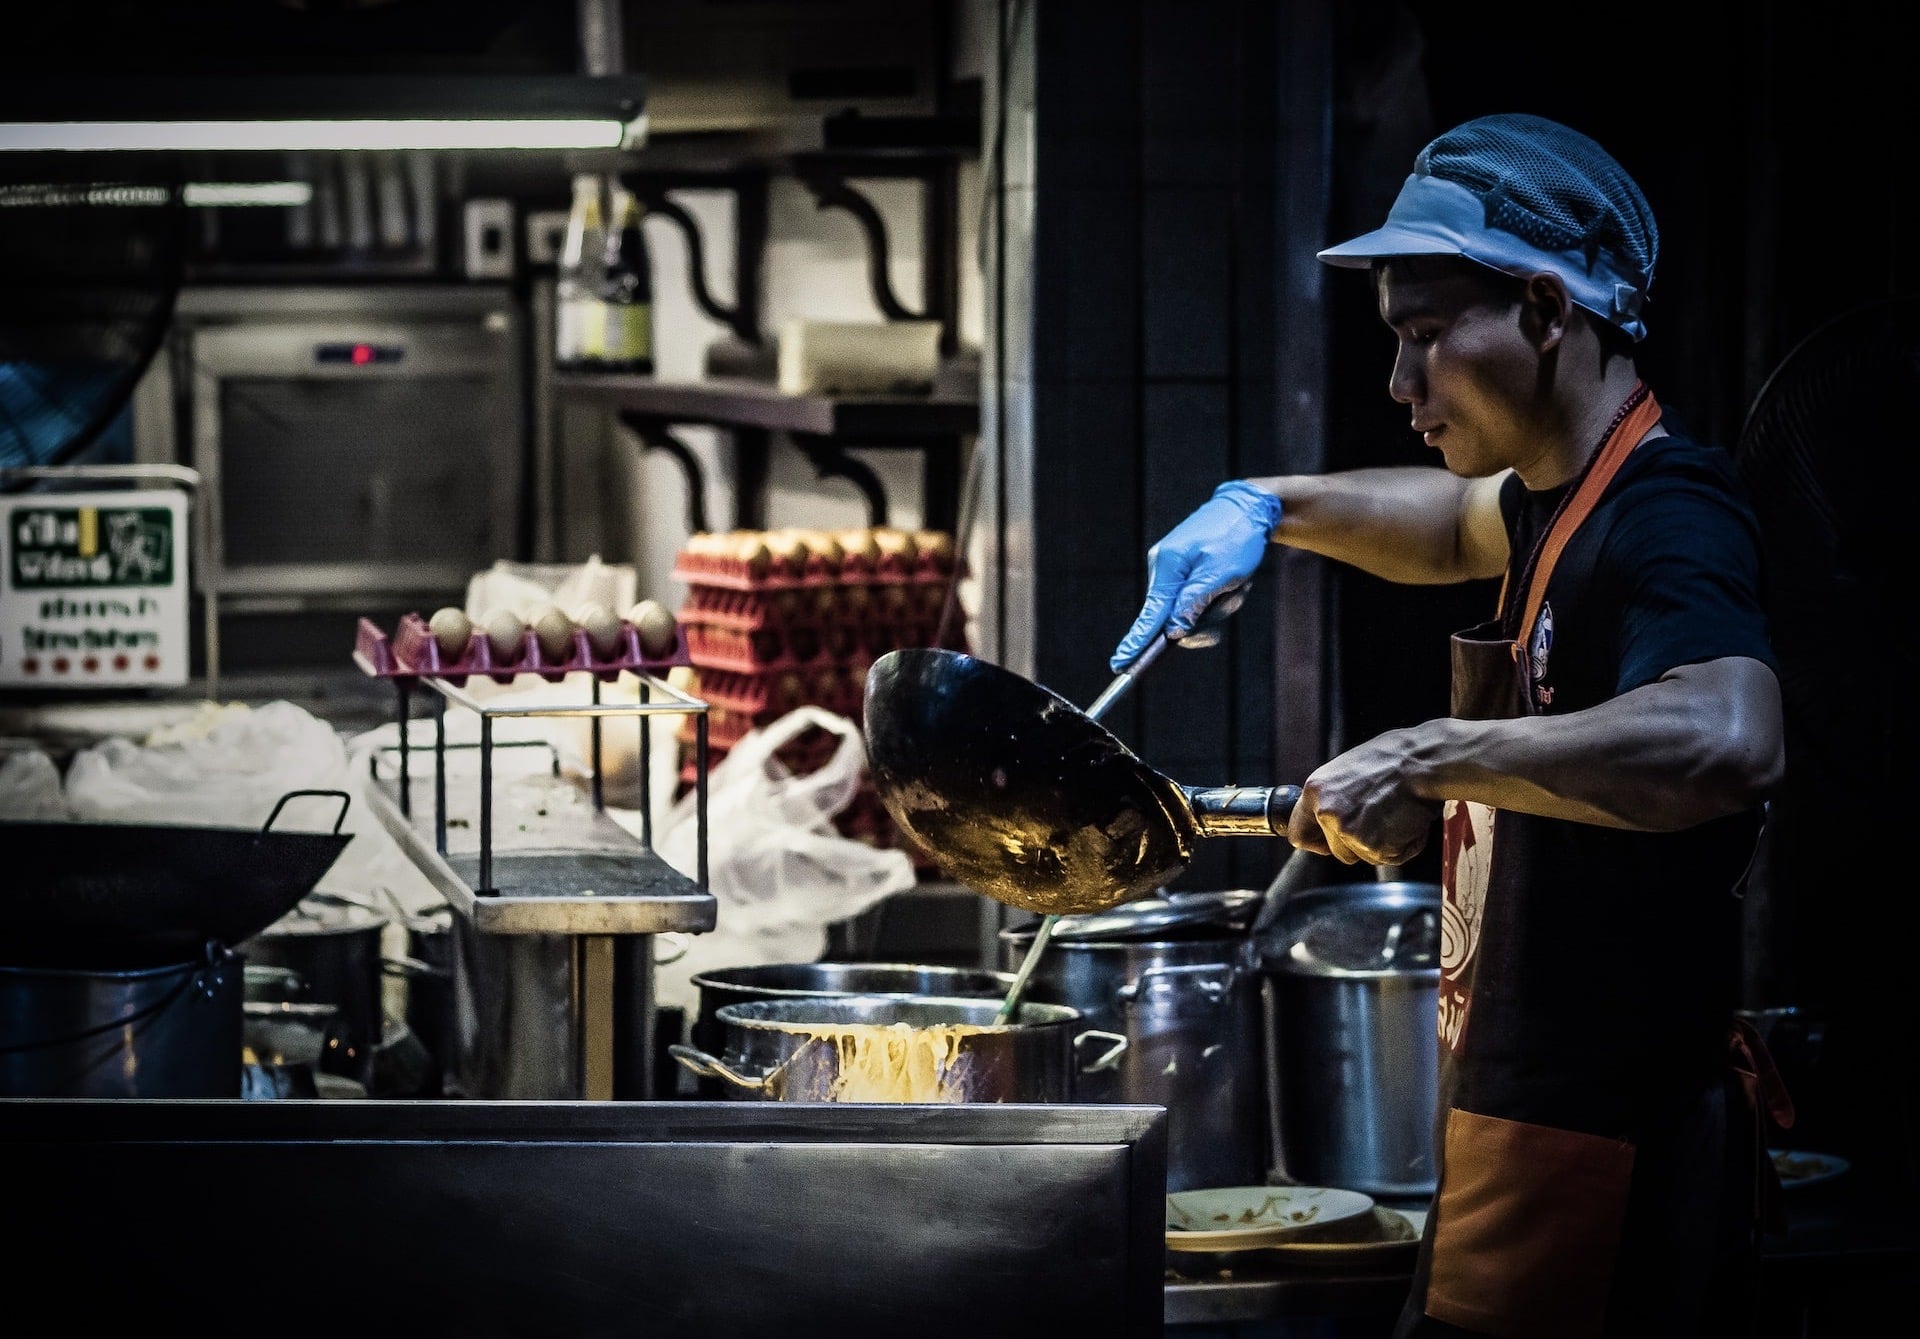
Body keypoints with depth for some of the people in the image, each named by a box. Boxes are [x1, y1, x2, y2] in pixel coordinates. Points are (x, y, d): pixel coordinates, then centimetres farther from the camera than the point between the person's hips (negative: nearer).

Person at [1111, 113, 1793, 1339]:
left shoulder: (1666, 519, -18)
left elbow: (1728, 740, -38)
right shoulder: (1561, 501, 13)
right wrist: (1271, 508, 20)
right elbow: (1462, 523, 38)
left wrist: (1428, 758, -32)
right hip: (1532, 1134, 10)